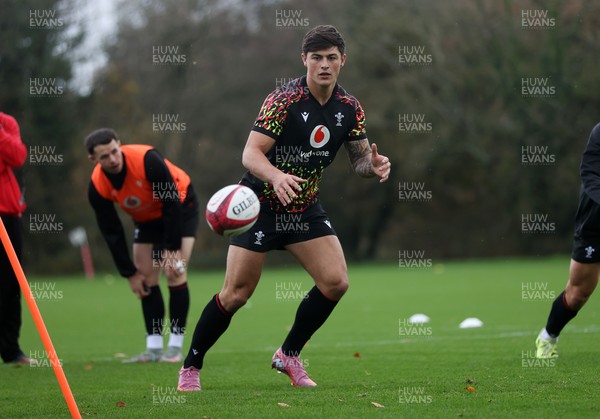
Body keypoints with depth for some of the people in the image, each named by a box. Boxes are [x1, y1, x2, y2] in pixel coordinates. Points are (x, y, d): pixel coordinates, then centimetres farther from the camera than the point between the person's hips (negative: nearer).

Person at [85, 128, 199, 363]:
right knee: (146, 280, -3)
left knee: (175, 273, -16)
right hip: (146, 218, 5)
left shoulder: (147, 159, -35)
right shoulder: (98, 187, -21)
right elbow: (111, 232, -12)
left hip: (181, 206, -5)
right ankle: (154, 348, 3)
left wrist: (172, 249, -28)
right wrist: (130, 273, -13)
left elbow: (172, 203, -28)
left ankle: (175, 347, -11)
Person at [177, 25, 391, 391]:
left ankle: (289, 355, 10)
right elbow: (251, 153, -25)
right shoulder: (284, 100, -20)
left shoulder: (350, 107, -3)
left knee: (336, 282, -10)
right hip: (261, 205, -5)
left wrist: (373, 164, -18)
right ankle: (191, 366, 12)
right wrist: (277, 177, -45)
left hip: (306, 208, 5)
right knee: (237, 294, -7)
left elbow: (359, 157, 7)